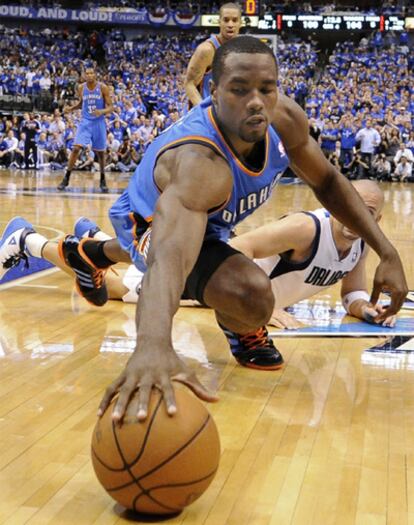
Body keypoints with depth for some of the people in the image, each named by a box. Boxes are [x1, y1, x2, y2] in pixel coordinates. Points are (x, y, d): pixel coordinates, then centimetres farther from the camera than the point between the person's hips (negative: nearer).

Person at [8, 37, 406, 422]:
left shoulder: (285, 119, -26)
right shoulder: (199, 163, -47)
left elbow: (326, 181, -9)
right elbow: (169, 255, -64)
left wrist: (386, 252, -17)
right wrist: (153, 344, -83)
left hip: (207, 218, 7)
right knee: (251, 295, -34)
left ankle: (88, 253, 70)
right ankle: (243, 332, 5)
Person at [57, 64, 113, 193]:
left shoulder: (103, 88, -9)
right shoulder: (81, 88, -1)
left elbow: (111, 107, -8)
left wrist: (102, 111, -28)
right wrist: (71, 108, 0)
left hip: (98, 123, -1)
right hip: (85, 122, 1)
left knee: (100, 152, 8)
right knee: (76, 148, -12)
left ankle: (102, 180, 25)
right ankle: (66, 178, -5)